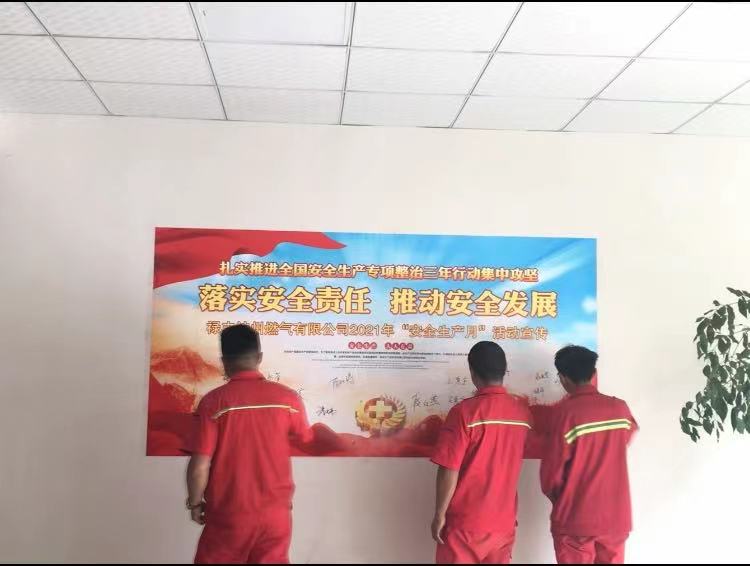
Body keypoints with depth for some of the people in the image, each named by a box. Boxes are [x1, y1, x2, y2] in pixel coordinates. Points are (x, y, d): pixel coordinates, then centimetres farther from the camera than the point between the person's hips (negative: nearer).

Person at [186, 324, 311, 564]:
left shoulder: (213, 402, -13)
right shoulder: (288, 398, -6)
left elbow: (200, 465, -14)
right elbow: (303, 438, 12)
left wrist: (195, 502, 3)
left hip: (229, 515, -2)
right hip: (276, 513, 2)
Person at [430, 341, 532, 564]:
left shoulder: (464, 412, -17)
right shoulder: (522, 412, -1)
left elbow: (449, 471, -16)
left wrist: (439, 514, -5)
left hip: (465, 522, -4)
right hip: (504, 520, 5)